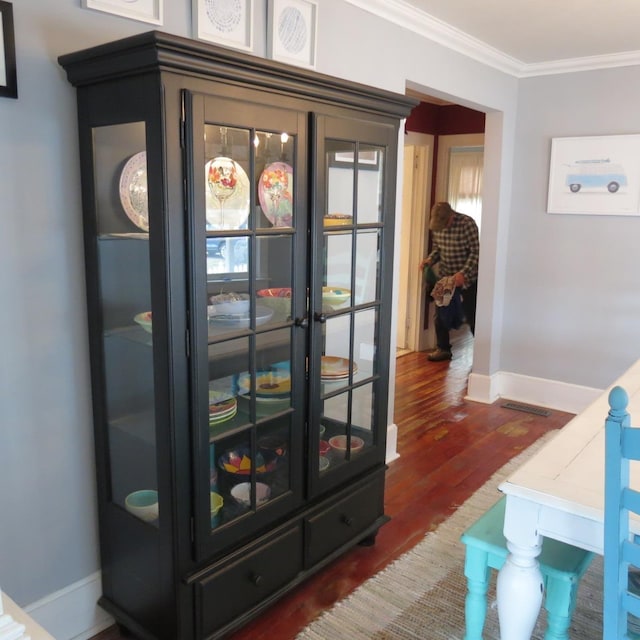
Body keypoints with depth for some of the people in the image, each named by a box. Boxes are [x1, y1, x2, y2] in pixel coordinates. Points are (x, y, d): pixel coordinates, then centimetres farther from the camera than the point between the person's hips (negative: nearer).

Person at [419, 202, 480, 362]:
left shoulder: (467, 223, -19)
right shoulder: (436, 226, -2)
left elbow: (476, 252, -20)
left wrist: (463, 273, -30)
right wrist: (429, 260, -11)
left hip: (467, 276, -5)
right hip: (445, 276, 5)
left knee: (472, 316, 0)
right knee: (440, 314, 7)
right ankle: (443, 349, 21)